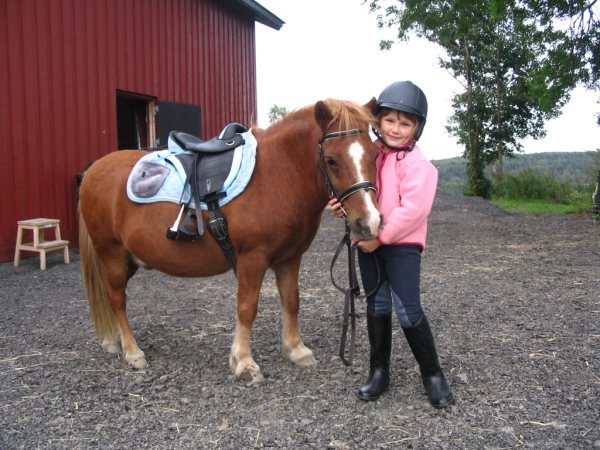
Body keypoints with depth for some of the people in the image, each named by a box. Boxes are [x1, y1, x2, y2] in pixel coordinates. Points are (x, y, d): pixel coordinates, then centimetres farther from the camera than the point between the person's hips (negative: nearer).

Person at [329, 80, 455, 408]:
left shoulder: (417, 163, -13)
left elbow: (413, 209, -22)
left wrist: (381, 237, -19)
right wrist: (343, 206, -4)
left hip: (402, 245, -6)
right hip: (368, 243, 6)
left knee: (408, 312, -5)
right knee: (377, 307, 13)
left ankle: (432, 374, 15)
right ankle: (378, 371, 26)